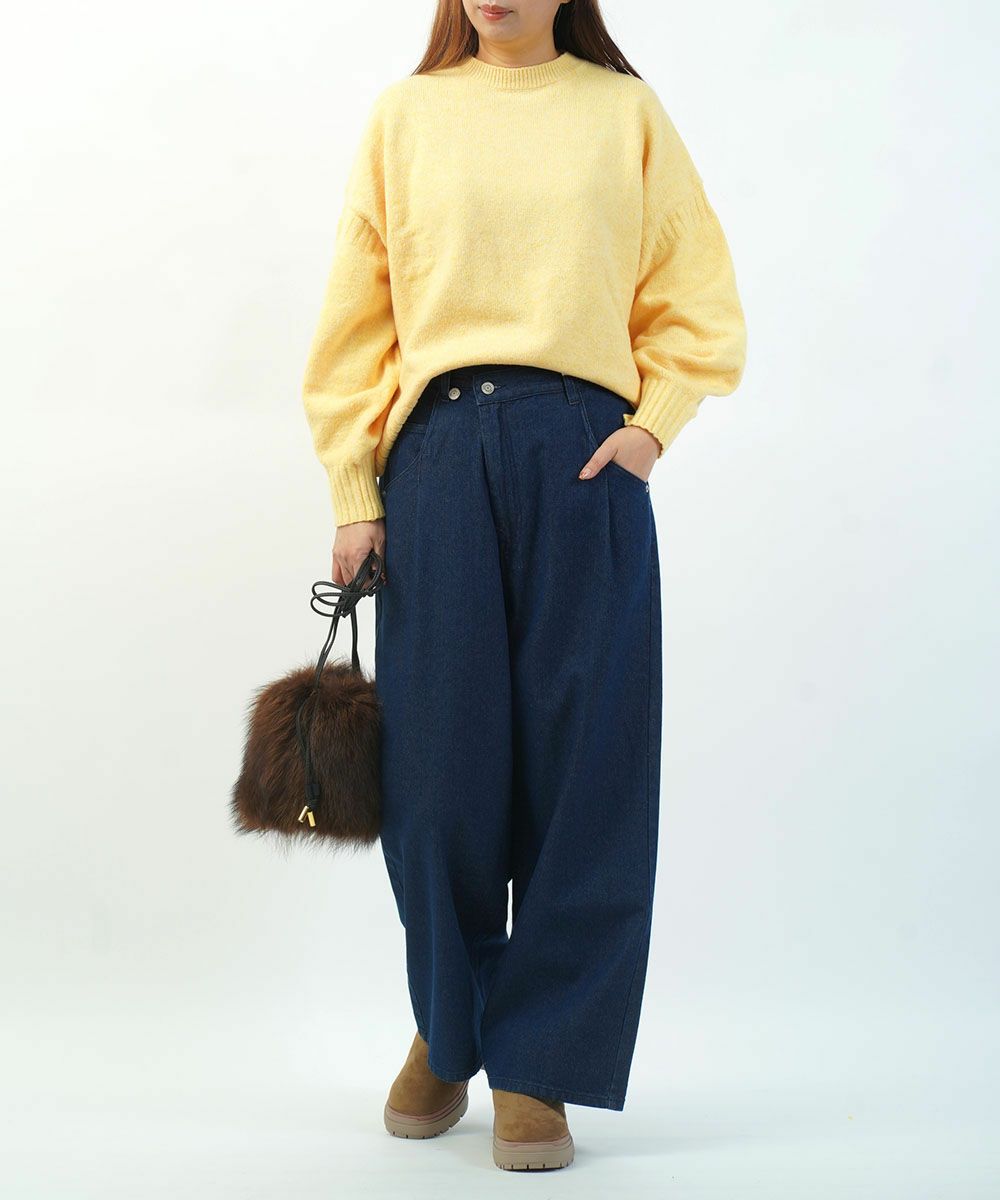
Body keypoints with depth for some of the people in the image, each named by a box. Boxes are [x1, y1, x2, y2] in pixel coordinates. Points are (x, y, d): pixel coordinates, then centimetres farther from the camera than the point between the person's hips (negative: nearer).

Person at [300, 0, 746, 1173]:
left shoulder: (626, 110, 10)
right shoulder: (404, 116, 11)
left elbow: (695, 299, 10)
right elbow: (356, 316, 9)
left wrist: (651, 424, -4)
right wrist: (353, 488, 3)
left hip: (585, 458, 0)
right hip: (439, 452, 0)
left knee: (581, 765, -1)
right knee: (441, 761, 1)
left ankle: (538, 1065, 10)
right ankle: (446, 1027, 24)